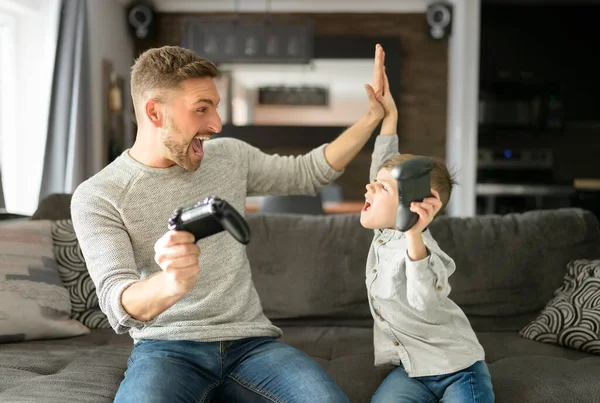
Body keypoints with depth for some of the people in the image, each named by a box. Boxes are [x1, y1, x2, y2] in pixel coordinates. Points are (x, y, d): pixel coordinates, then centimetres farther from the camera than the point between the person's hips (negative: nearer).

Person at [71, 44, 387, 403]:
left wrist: (372, 118, 11)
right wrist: (170, 283, -42)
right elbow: (119, 305, -19)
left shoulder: (230, 156, 8)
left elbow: (309, 174, 23)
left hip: (250, 342, 4)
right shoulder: (98, 197, -7)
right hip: (167, 348, -4)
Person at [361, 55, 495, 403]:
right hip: (411, 370, 7)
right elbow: (385, 167, 10)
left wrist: (414, 237, -61)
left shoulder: (420, 246, -26)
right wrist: (388, 115, 9)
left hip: (457, 367, -7)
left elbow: (425, 300, -47)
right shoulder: (386, 230, -3)